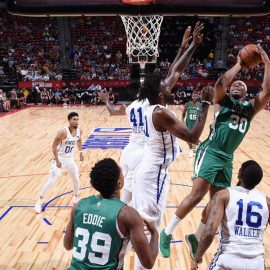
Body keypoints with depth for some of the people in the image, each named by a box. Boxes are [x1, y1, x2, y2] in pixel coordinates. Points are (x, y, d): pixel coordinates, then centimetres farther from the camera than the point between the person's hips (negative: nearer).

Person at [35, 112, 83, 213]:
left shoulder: (79, 131, -7)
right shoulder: (63, 132, -26)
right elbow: (54, 145, -21)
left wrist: (80, 152, 15)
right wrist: (57, 160, -23)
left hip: (70, 159, 6)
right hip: (60, 159, -5)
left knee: (76, 180, 11)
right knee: (51, 181, -7)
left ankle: (76, 197, 36)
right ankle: (39, 201, 10)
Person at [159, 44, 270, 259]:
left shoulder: (250, 108, 15)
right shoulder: (223, 101, 5)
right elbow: (220, 83, -14)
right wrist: (239, 65, -1)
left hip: (227, 158, 6)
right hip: (211, 152, -6)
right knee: (197, 194, -15)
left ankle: (196, 238, 25)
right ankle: (167, 233, -1)